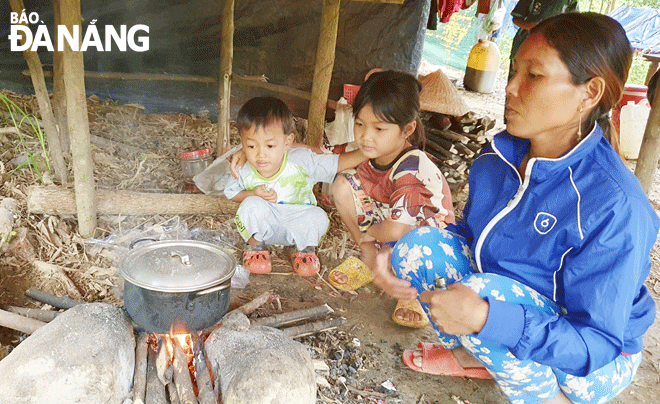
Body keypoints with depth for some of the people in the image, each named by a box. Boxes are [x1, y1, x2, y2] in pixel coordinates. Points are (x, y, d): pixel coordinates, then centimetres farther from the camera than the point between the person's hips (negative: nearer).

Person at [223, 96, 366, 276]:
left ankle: (305, 249, 3)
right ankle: (256, 245, -1)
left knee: (317, 217, -28)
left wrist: (364, 153, -29)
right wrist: (254, 194, -20)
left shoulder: (301, 162, -22)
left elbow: (336, 163, -15)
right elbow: (231, 193, 0)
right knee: (252, 205, -29)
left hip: (297, 223, 0)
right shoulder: (245, 172, -19)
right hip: (264, 226, 0)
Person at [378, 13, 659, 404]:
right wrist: (402, 257, -12)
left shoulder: (614, 209, -30)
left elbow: (596, 345, -29)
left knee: (486, 292, -33)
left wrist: (486, 318, -44)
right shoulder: (497, 156, -10)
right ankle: (472, 356, 10)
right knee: (420, 244, -12)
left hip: (590, 366, -5)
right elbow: (472, 230, 5)